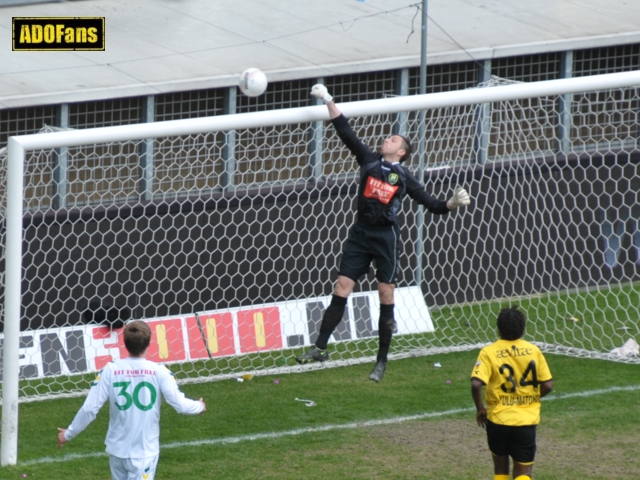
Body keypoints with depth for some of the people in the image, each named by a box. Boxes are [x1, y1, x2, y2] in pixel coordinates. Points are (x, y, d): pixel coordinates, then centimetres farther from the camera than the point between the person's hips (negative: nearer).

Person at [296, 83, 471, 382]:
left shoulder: (403, 178, 2)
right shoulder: (370, 161, 8)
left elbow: (432, 205, 4)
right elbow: (345, 133, 5)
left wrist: (454, 203, -15)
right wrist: (328, 102, -1)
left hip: (386, 236, -2)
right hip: (361, 234, 2)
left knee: (386, 297, 0)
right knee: (341, 290, -2)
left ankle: (382, 361, 7)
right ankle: (320, 348, 2)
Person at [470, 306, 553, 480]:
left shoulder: (489, 353, -8)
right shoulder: (533, 351, -2)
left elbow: (476, 384, -20)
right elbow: (547, 385, -1)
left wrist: (480, 409, -3)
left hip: (498, 418, 0)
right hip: (527, 419, 0)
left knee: (500, 464, 23)